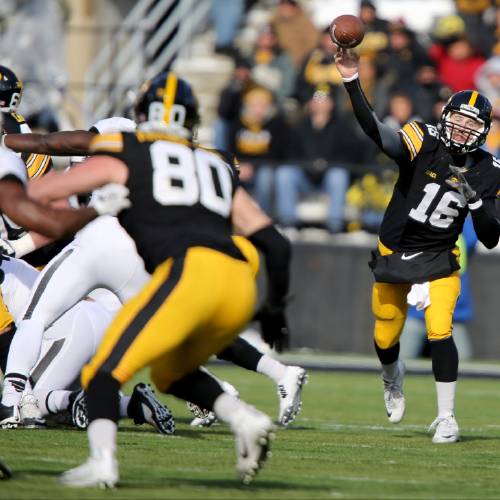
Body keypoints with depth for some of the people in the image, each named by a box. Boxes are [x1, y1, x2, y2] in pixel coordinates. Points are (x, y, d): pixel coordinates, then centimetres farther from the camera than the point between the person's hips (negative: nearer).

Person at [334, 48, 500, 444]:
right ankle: (393, 377, 49)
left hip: (439, 260, 0)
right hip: (394, 254, 0)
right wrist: (352, 82, -50)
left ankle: (447, 418, -4)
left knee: (440, 332, -18)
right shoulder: (423, 142, -16)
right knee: (386, 338, 12)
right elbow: (377, 132, -36)